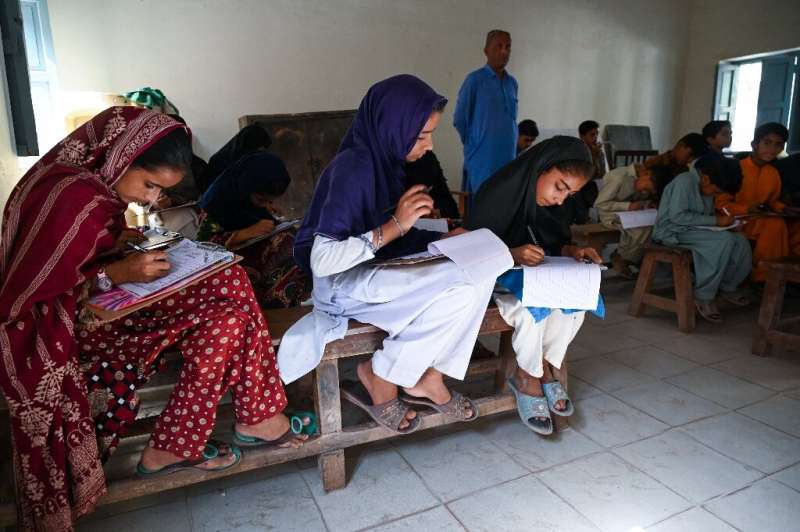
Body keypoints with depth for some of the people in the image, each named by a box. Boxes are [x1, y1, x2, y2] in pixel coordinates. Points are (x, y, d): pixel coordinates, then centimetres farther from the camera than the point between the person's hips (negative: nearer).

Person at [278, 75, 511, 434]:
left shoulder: (386, 160, 5)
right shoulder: (352, 167, -21)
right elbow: (322, 261, -26)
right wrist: (395, 225, -27)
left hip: (376, 272, 8)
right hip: (340, 283, -8)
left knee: (481, 272, -8)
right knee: (459, 283, -23)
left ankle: (428, 378, 0)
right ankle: (378, 378, -6)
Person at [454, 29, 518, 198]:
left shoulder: (513, 82, 12)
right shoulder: (475, 79, -6)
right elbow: (459, 120, -3)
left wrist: (508, 144, 15)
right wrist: (474, 144, 5)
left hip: (508, 157, 6)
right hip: (482, 159, -6)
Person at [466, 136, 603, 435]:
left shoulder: (548, 204, -1)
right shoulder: (498, 193, -21)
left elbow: (553, 242, 9)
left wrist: (572, 251, -15)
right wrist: (512, 254, -38)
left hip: (529, 273, 7)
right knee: (532, 308, -33)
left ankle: (540, 369, -4)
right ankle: (528, 378, -8)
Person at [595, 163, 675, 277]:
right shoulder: (619, 177, -24)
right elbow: (599, 204, -24)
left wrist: (649, 204, -12)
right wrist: (628, 206, -30)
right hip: (610, 214, -7)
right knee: (642, 227, -30)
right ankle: (620, 258, -8)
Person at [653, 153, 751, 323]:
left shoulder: (706, 186, 9)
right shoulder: (685, 181, -18)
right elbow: (677, 216, -26)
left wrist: (722, 219, 0)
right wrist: (715, 220, -22)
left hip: (696, 230, 9)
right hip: (673, 231, -8)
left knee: (740, 240, -9)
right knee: (724, 240, -27)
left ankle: (727, 287, 10)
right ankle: (703, 297, -20)